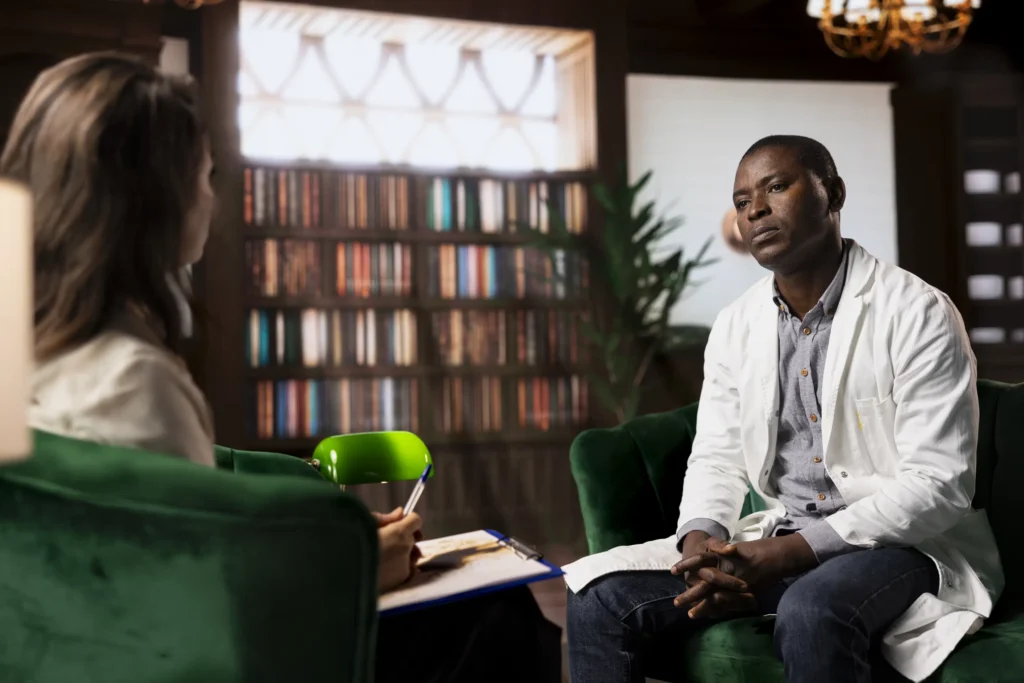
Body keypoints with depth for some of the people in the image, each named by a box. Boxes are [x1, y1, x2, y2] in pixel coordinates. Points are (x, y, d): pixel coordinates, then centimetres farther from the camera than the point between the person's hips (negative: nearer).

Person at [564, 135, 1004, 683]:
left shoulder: (917, 314, -11)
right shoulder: (735, 326, 7)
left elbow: (937, 484, -16)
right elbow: (716, 459, 9)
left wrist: (789, 555, -24)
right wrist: (701, 542, -15)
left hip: (901, 542, -5)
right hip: (775, 541, 5)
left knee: (811, 612, -39)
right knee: (600, 595, -14)